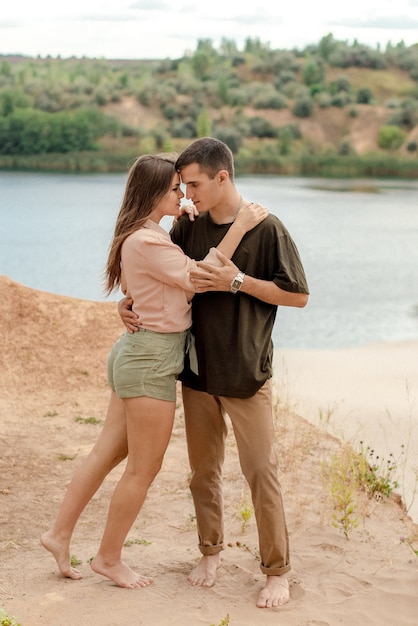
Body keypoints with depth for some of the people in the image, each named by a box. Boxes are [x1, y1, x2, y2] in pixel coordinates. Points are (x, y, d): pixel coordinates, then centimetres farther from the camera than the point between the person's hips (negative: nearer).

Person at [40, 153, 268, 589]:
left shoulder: (146, 236, 11)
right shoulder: (147, 242, -20)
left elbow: (179, 276, 16)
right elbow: (198, 280, -19)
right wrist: (237, 229, -20)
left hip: (135, 353, 10)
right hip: (152, 360, -10)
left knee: (107, 453, 17)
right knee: (143, 469, 4)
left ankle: (60, 533, 25)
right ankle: (109, 558, 18)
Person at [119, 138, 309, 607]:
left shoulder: (266, 229, -10)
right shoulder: (188, 228, 3)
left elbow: (299, 295, -9)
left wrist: (238, 281, -18)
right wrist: (129, 303, -3)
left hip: (247, 374, -4)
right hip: (197, 370, 5)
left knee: (261, 471, -1)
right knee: (203, 471, 13)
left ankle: (277, 571, 12)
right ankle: (211, 551, 32)